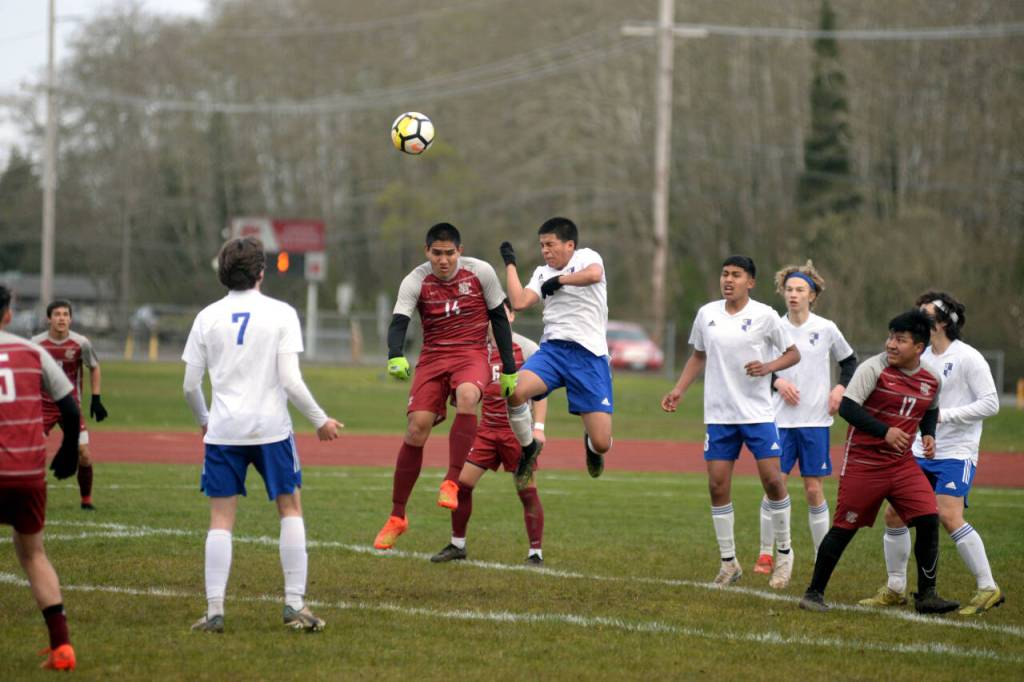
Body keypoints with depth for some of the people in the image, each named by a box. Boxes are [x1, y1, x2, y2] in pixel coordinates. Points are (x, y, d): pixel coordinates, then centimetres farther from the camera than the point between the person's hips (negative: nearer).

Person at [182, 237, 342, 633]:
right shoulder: (280, 314, -3)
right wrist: (320, 421, 4)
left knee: (221, 518, 5)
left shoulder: (207, 317, 4)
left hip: (223, 430, 2)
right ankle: (295, 605, 5)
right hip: (271, 427, -2)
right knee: (290, 509, 11)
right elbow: (290, 381, -9)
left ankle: (214, 611, -1)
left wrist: (203, 419, 25)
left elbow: (190, 385, 6)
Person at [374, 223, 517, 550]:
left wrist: (509, 370, 5)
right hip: (433, 358, 2)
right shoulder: (415, 281, -5)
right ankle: (397, 517, 4)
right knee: (415, 430, -10)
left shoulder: (481, 272, -4)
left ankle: (451, 483, -32)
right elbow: (398, 323, -14)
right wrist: (395, 357, -36)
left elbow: (499, 319, 5)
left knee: (467, 395, -37)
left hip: (472, 355, -1)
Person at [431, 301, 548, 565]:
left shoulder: (526, 348, -4)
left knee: (527, 491, -5)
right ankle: (457, 545, 14)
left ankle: (536, 553, 4)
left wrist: (538, 427, -13)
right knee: (462, 483, -1)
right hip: (487, 429, 5)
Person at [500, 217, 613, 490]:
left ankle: (590, 444, 31)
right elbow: (519, 303, 2)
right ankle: (529, 448, -2)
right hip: (552, 349, 4)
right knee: (515, 391, -30)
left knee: (601, 444, -10)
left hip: (589, 355, -4)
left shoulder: (585, 257, 1)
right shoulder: (542, 273, 17)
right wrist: (510, 264, 9)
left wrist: (560, 280, -11)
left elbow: (594, 274, -24)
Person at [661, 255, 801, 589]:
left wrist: (767, 367, -16)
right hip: (719, 415, 3)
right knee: (717, 485, -1)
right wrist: (678, 390, 7)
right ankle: (729, 562, 11)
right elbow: (698, 356, 18)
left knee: (772, 479, -8)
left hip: (758, 413, -3)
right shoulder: (706, 314, 5)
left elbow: (793, 354, 2)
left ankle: (784, 552, 12)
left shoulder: (764, 315, -5)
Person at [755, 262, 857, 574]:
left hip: (816, 420, 0)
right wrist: (778, 381, -10)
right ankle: (766, 554, 5)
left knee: (814, 490, 1)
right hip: (781, 419, 0)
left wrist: (841, 388, -1)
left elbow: (849, 361, 14)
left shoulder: (826, 329, 1)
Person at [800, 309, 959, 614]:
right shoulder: (873, 368, -13)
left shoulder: (932, 378, 4)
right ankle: (815, 592, 13)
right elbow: (847, 407, -18)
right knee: (844, 528, -1)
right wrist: (884, 431, -26)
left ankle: (926, 595, 1)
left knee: (929, 520, -9)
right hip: (863, 462, -4)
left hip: (902, 463, 5)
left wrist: (928, 434, 3)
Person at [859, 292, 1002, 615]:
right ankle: (895, 589, 16)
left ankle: (988, 589, -13)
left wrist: (943, 415, -18)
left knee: (949, 515, -21)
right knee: (894, 514, 3)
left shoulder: (967, 358, -10)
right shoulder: (922, 357, 11)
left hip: (956, 453, -7)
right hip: (921, 453, 7)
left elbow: (990, 403, -13)